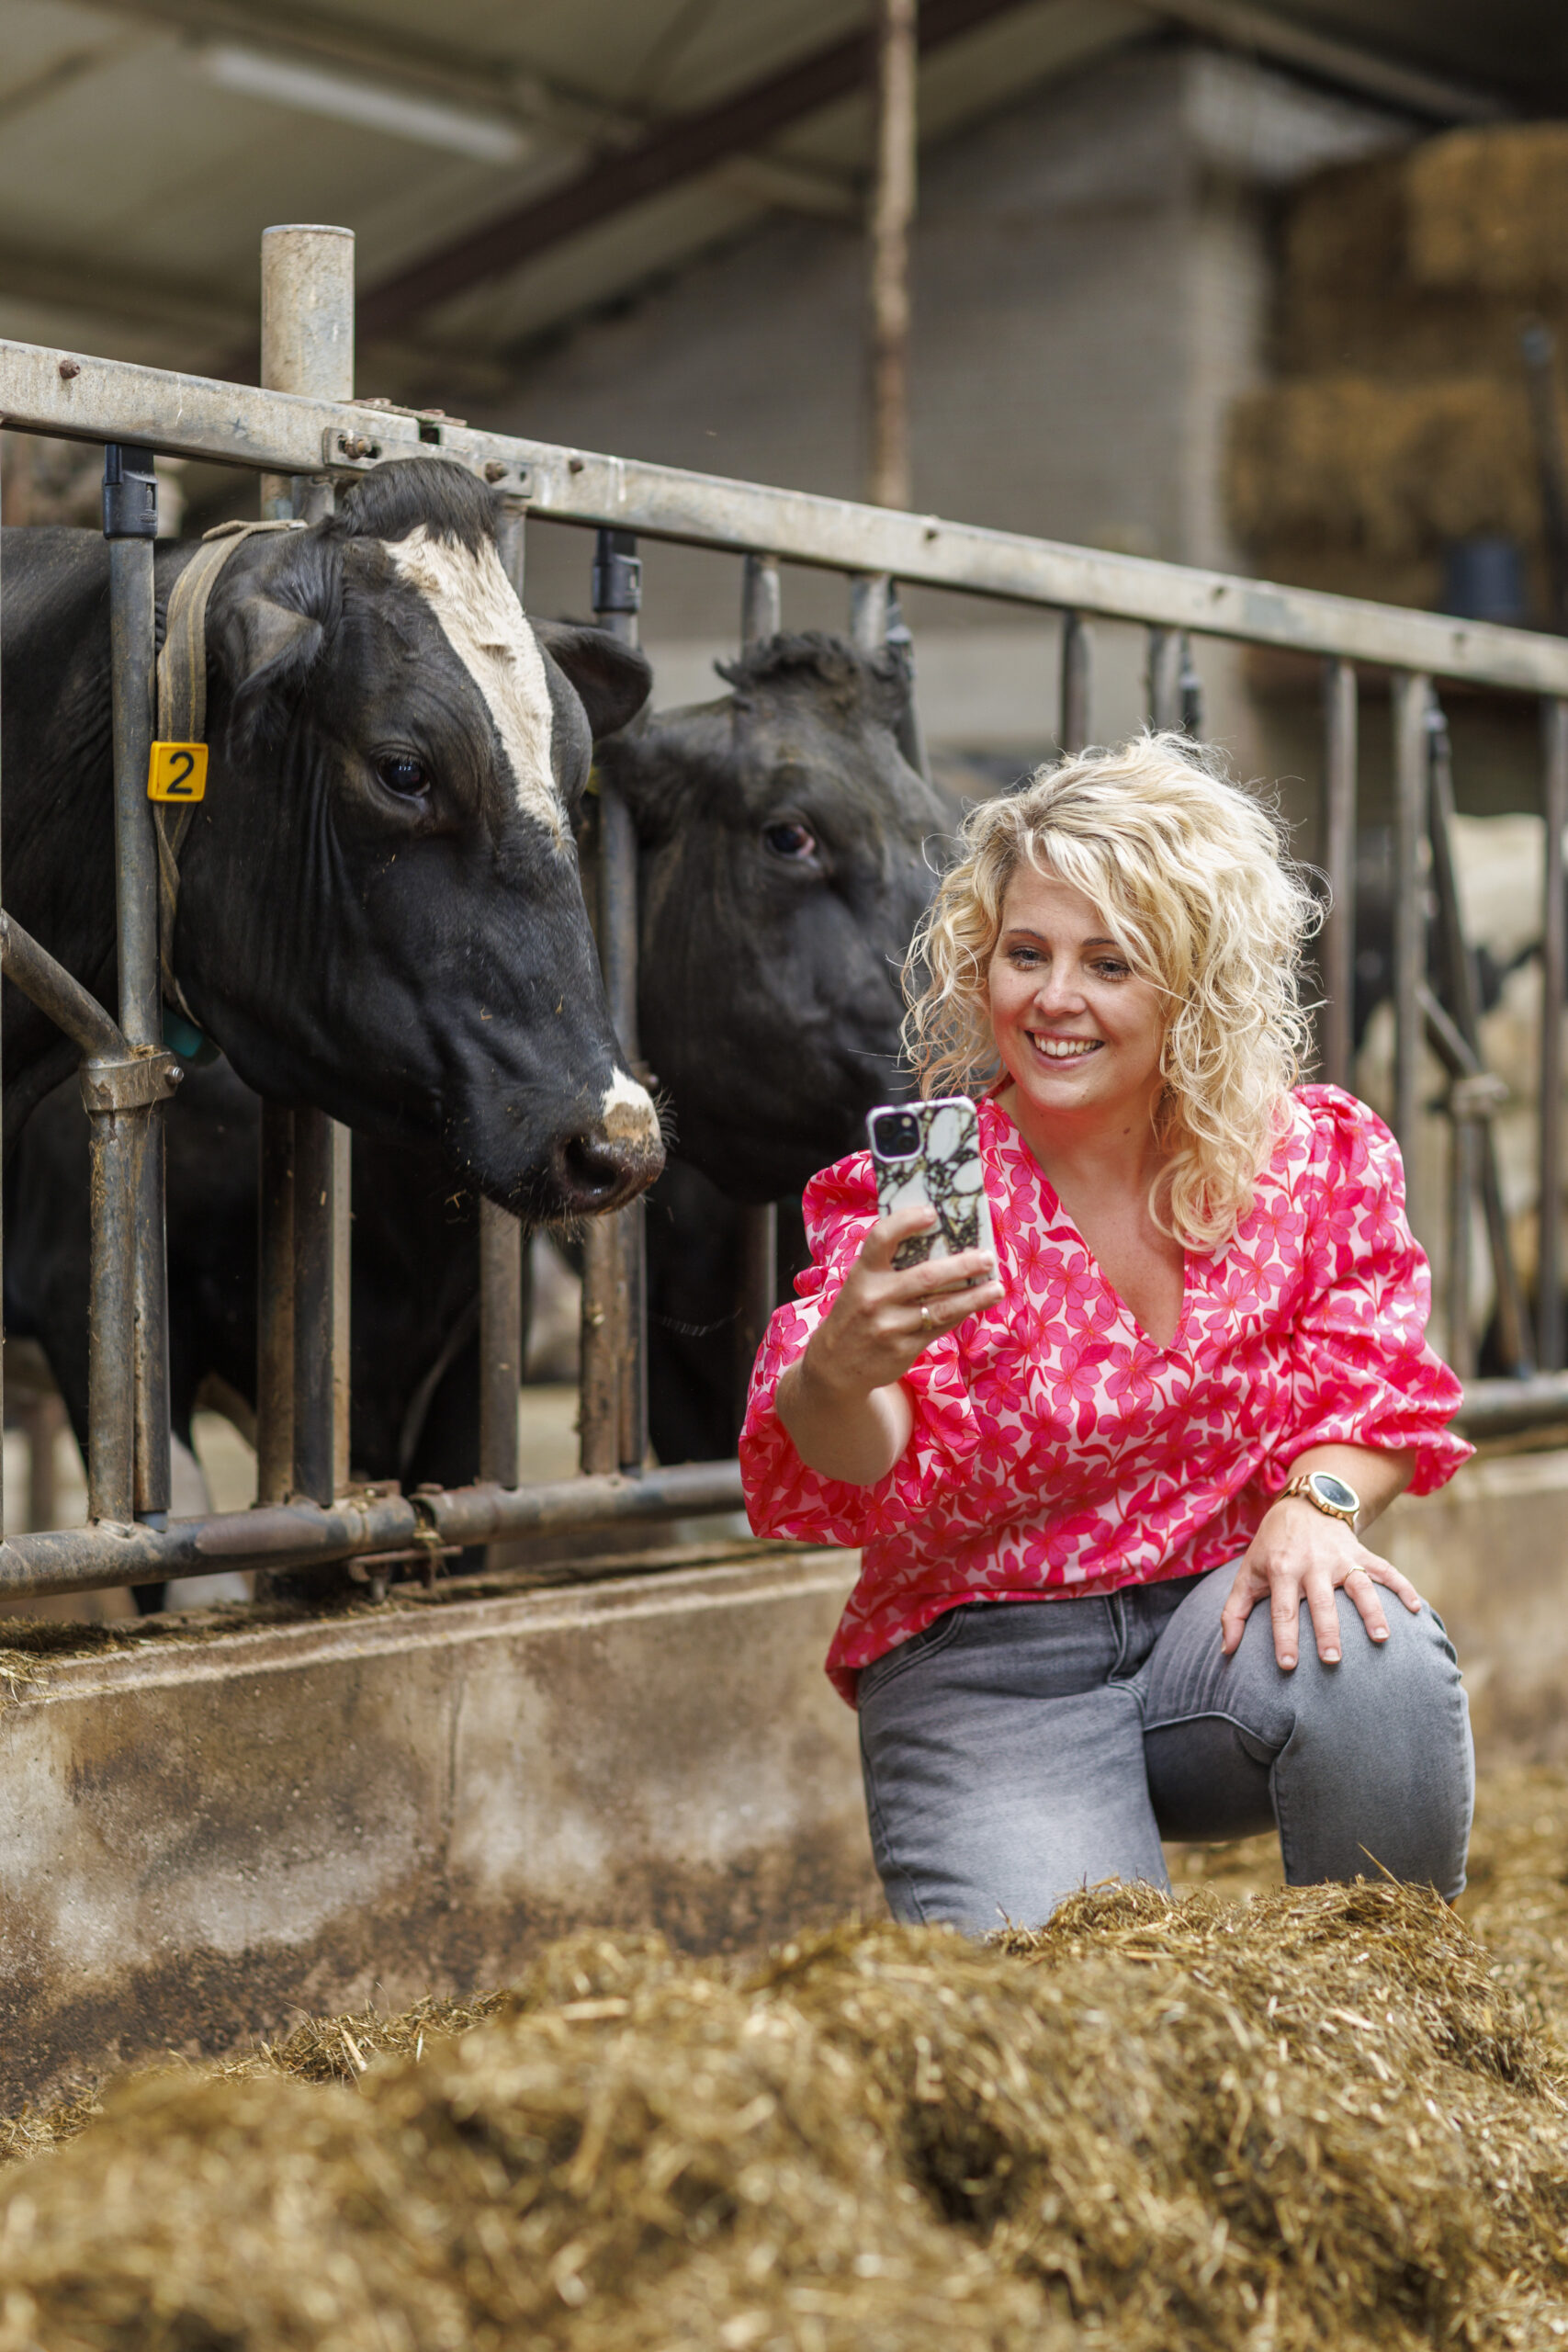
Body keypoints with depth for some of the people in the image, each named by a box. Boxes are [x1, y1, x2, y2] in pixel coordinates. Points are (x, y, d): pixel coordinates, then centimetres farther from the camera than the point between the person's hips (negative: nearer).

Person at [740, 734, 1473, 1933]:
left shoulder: (1312, 1154, -1)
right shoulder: (921, 1195, -10)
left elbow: (1369, 1381, 1)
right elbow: (844, 1474, -24)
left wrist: (1316, 1503, -22)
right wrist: (843, 1369, -49)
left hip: (1218, 1612, 3)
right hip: (988, 1664, -2)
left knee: (1367, 1653, -31)